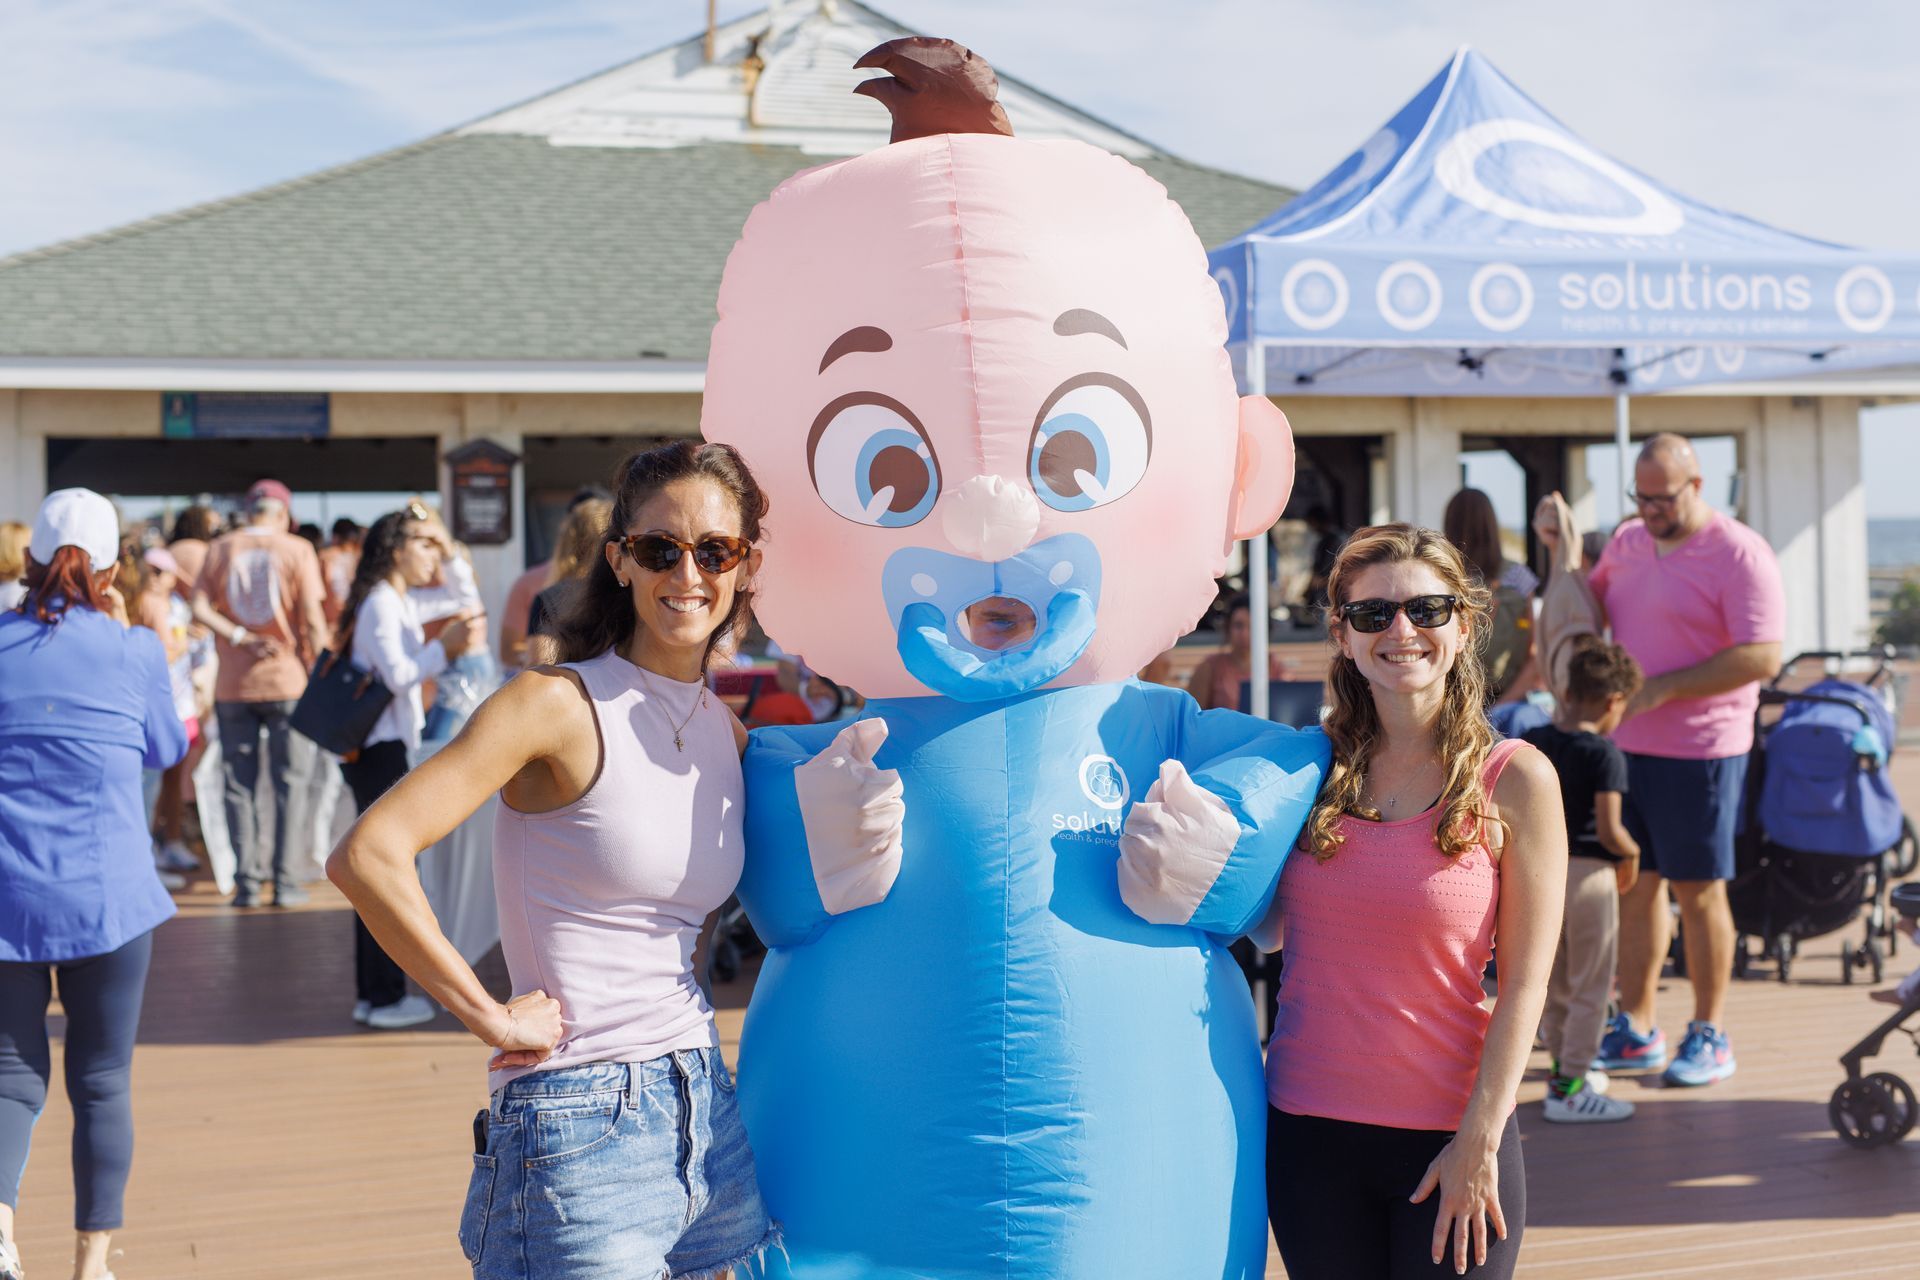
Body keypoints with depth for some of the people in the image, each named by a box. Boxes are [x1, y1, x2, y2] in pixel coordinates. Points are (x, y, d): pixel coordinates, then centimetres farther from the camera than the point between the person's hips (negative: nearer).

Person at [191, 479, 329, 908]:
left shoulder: (220, 550, 5)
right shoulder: (297, 550, -3)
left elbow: (200, 608, -7)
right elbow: (312, 618, -8)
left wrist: (241, 639, -9)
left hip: (233, 684, 2)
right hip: (288, 680, -2)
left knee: (239, 783, 8)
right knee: (290, 782, 5)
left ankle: (247, 880, 6)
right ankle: (283, 880, 2)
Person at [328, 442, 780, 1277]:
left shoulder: (729, 734, 10)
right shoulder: (558, 705, -10)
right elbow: (365, 856, -20)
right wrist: (488, 1015, -15)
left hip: (708, 1113, 7)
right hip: (581, 1131, -7)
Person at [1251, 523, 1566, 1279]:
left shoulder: (1514, 780, -5)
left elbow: (1523, 983, -6)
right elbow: (1268, 931, 8)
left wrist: (1480, 1141, -10)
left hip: (1447, 1137, -3)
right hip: (1306, 1127, 3)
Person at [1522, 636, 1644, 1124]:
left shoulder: (1533, 742, 1)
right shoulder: (1606, 755, -17)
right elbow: (1609, 831, -22)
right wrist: (1632, 854, -3)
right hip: (1588, 872, -6)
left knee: (1554, 982, 19)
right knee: (1591, 988, 4)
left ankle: (1564, 1069, 32)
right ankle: (1570, 1090, 6)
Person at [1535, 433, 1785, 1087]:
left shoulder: (1739, 554, -11)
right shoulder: (1627, 542, 11)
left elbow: (1762, 657, -18)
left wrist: (1661, 688, -20)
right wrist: (1561, 545, 8)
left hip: (1698, 751, -6)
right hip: (1624, 744, 6)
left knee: (1698, 890, 3)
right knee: (1633, 883, 10)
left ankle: (1710, 1035, 15)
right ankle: (1635, 1031, 19)